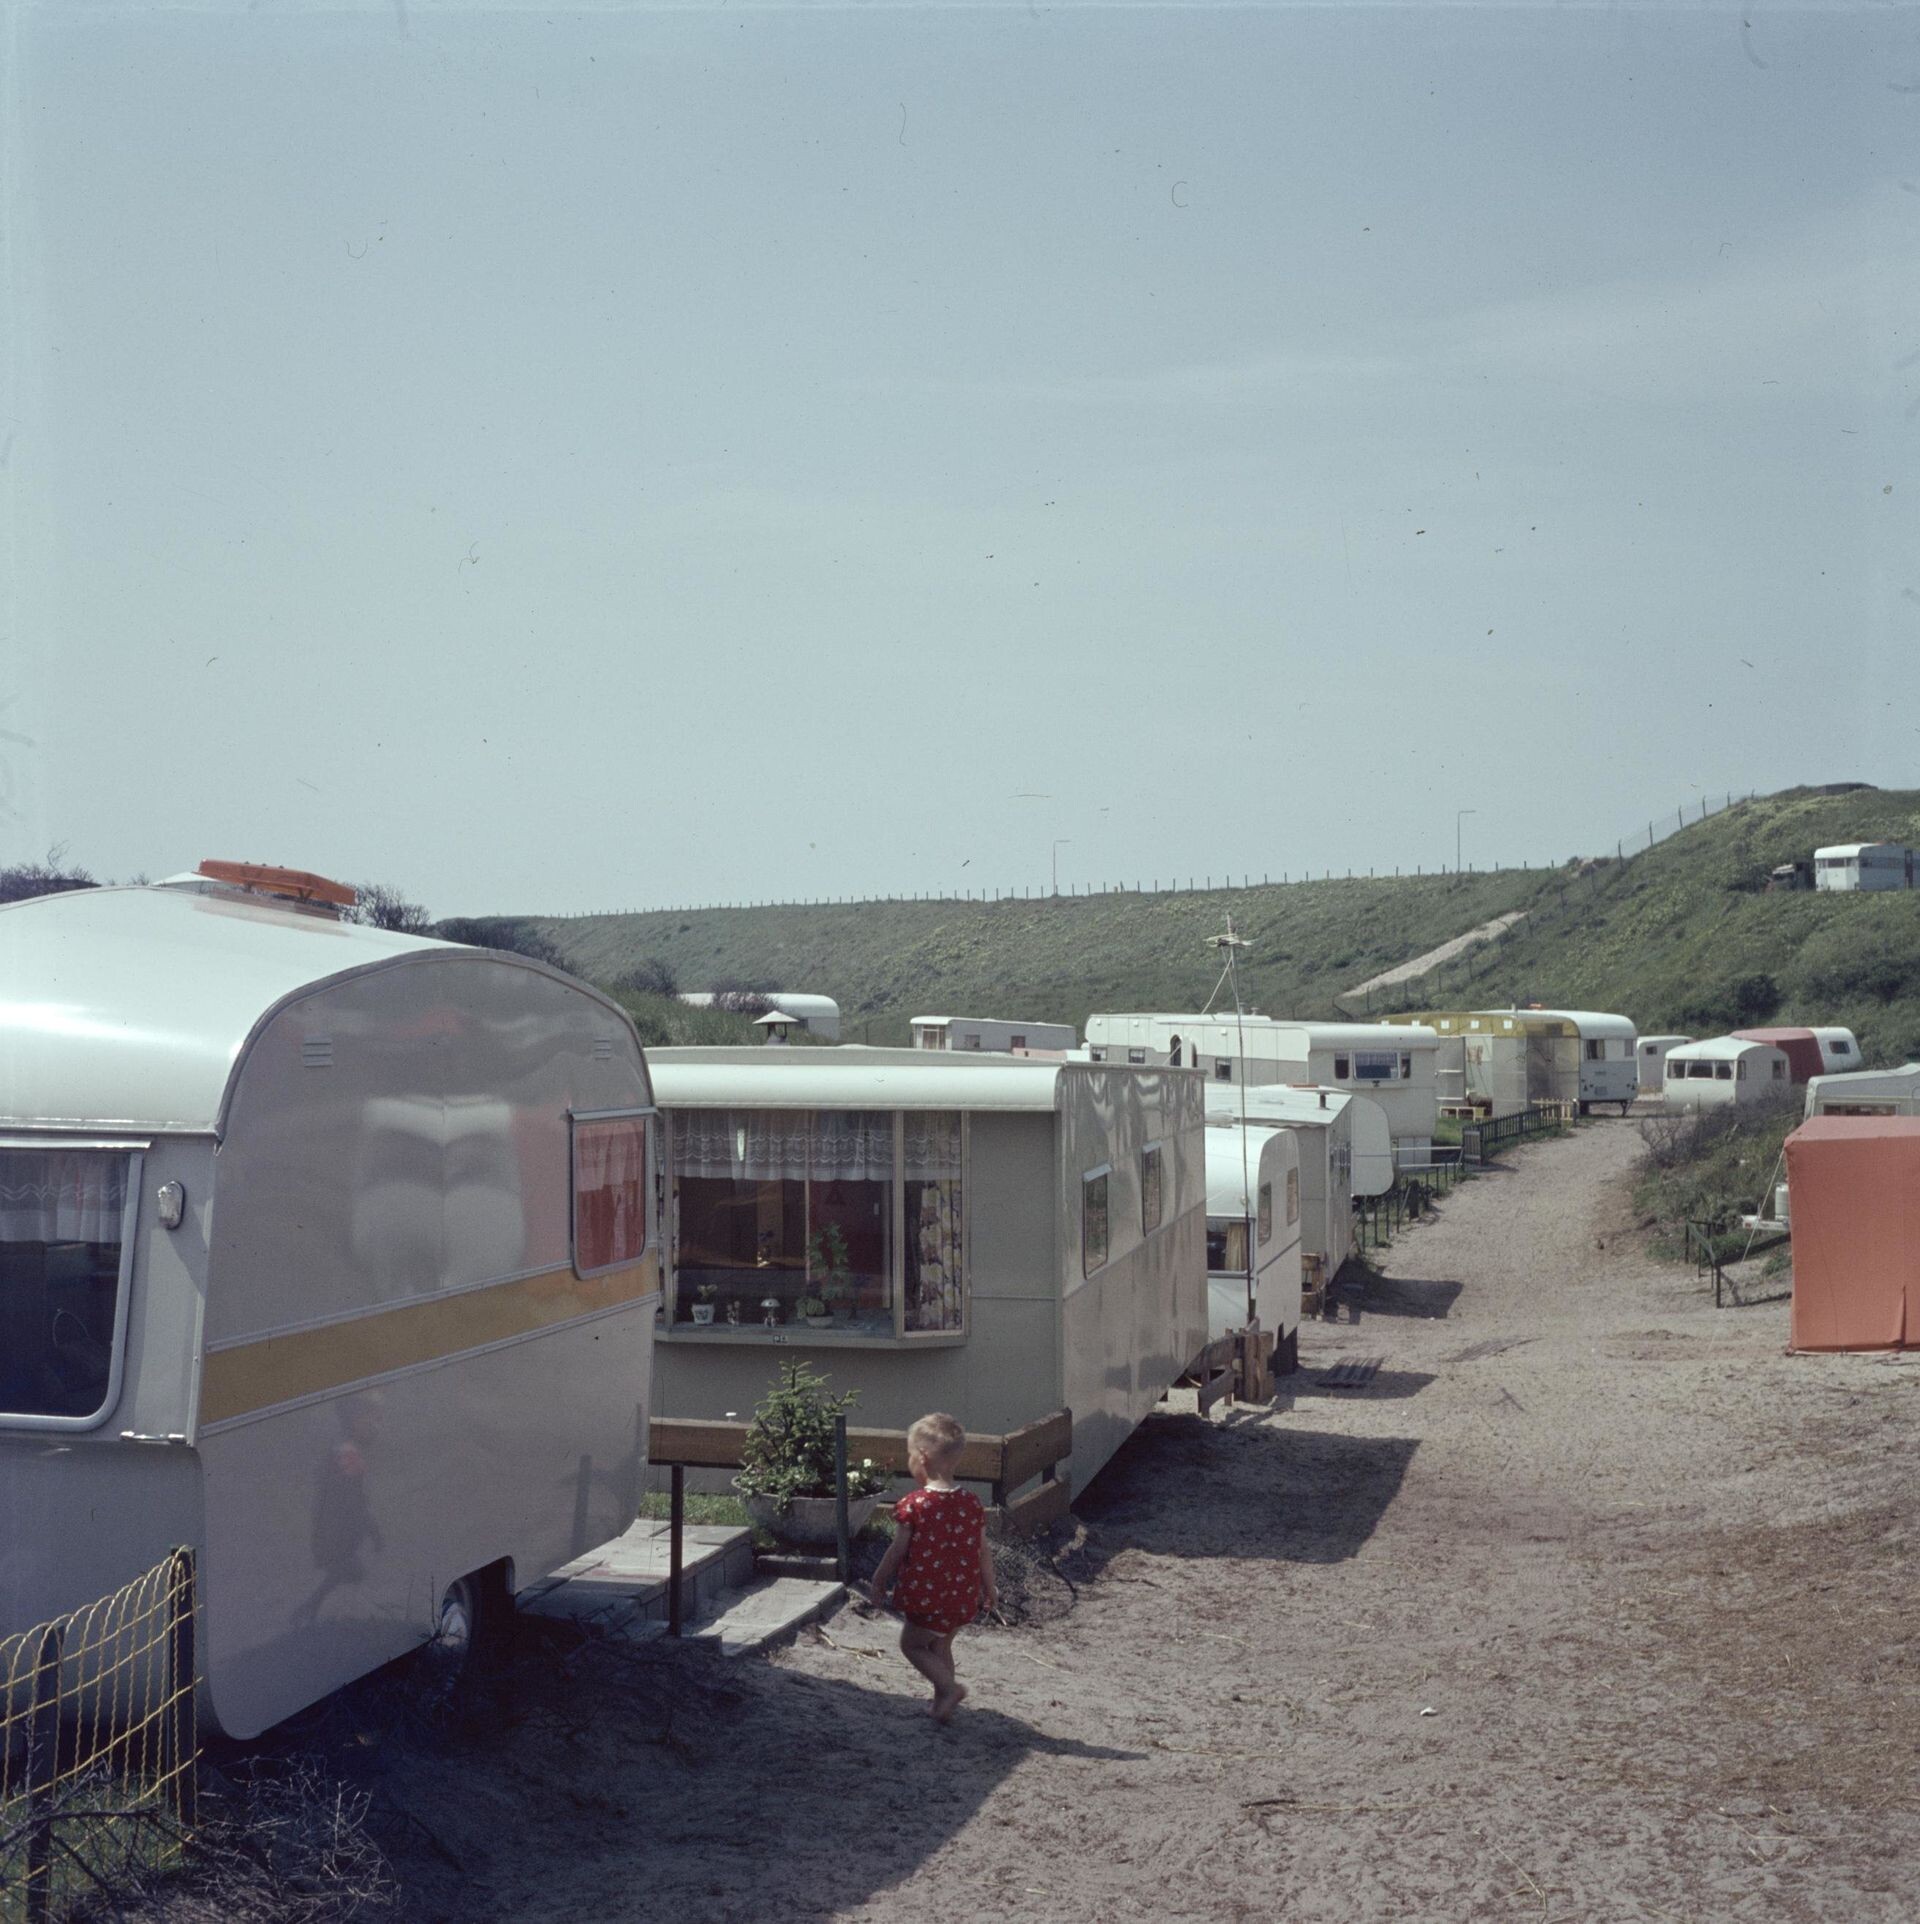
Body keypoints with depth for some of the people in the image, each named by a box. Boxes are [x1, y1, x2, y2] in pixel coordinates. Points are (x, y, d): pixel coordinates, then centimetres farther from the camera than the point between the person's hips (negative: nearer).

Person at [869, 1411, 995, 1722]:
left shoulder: (913, 1506, -17)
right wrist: (989, 1589, 18)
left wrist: (878, 1581, 6)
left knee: (912, 1644, 12)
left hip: (925, 1596, -5)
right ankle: (941, 1703, 27)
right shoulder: (972, 1504, -2)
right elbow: (983, 1552, 5)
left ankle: (949, 1686, -6)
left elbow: (897, 1551, -9)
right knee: (942, 1645, 22)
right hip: (963, 1599, 5)